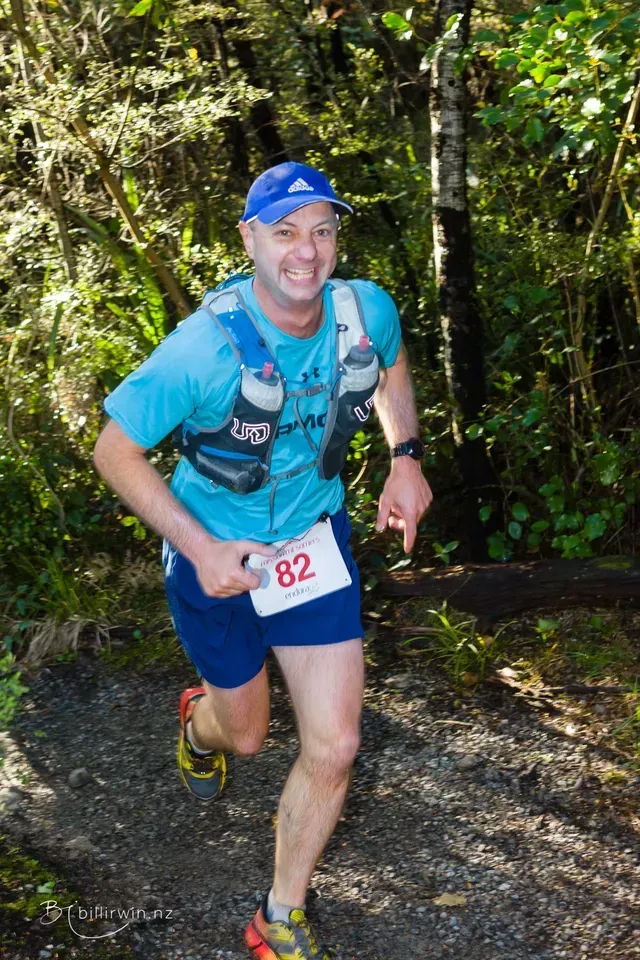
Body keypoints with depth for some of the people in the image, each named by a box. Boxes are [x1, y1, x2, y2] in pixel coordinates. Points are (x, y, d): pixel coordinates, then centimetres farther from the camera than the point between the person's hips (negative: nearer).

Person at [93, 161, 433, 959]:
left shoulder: (368, 311, -16)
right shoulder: (205, 347, -29)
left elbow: (392, 368, 10)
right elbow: (114, 451, -19)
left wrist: (406, 457, -5)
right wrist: (200, 549, -24)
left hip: (314, 541, 3)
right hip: (215, 554, -3)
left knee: (333, 746, -2)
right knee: (247, 734, 18)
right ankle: (201, 720, 59)